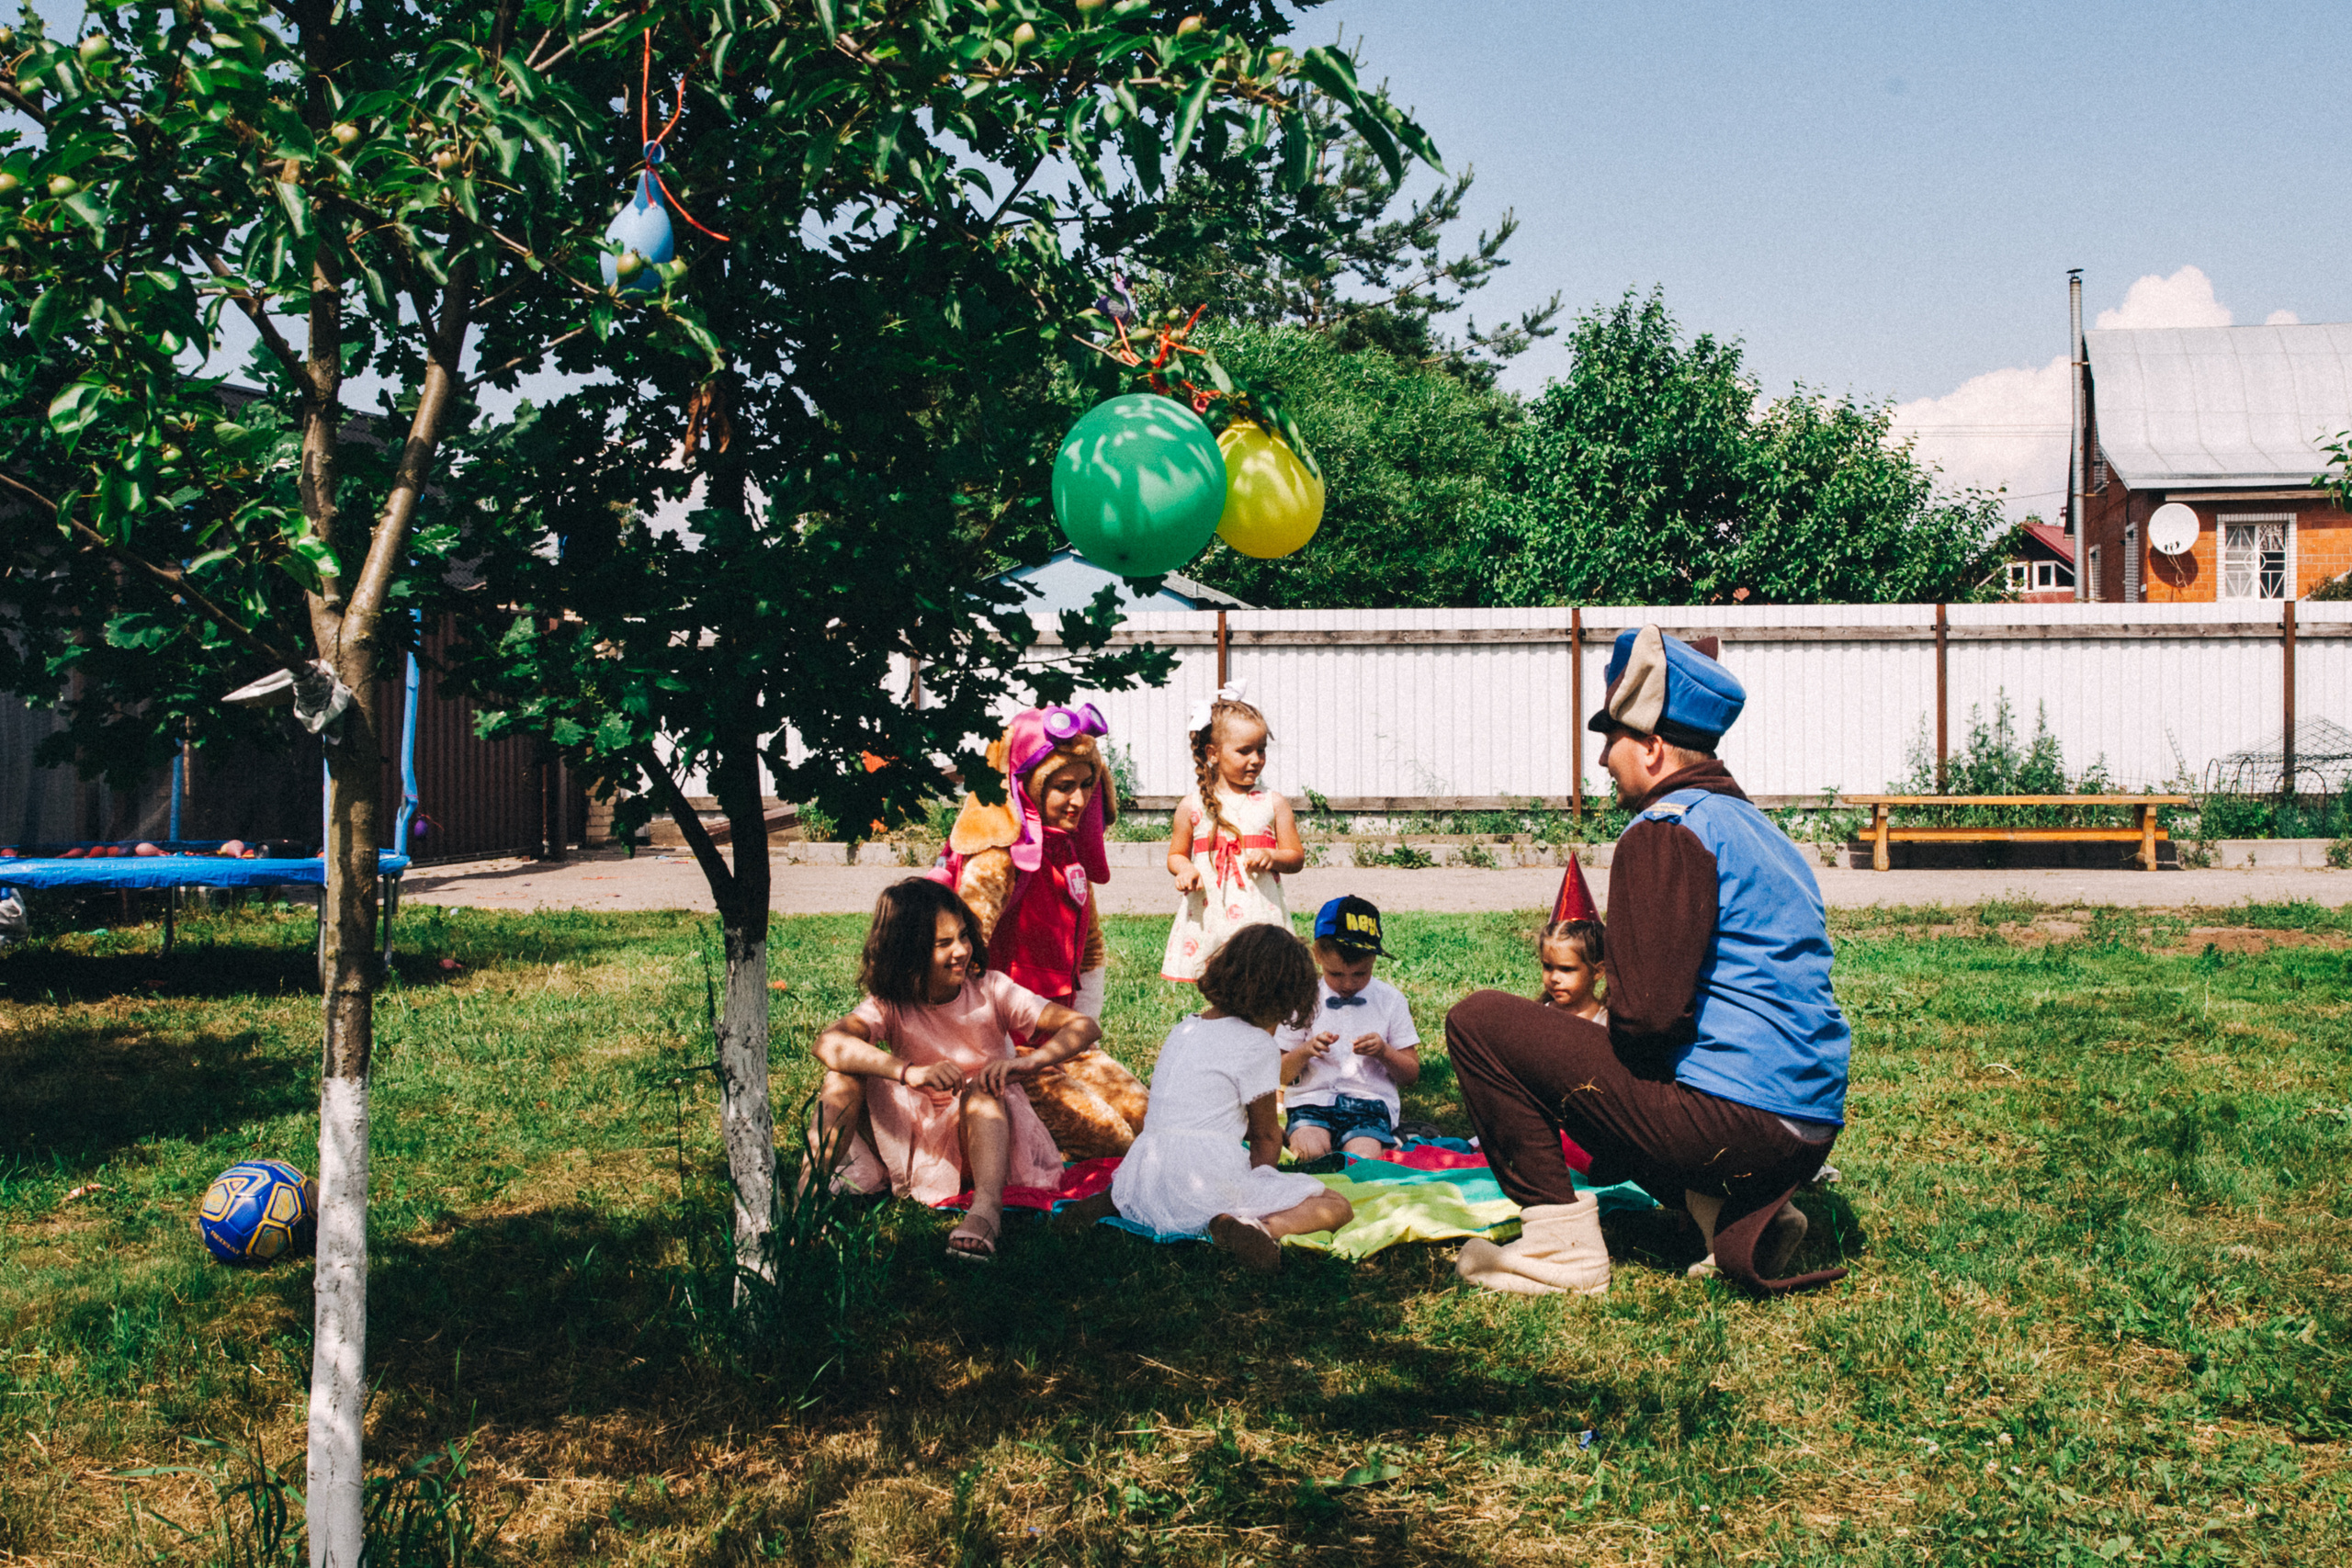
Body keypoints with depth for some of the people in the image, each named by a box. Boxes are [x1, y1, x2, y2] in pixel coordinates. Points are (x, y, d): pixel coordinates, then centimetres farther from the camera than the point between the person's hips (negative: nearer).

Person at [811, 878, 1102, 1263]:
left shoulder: (990, 991, -10)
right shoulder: (890, 1003, -9)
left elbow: (1085, 1027, -18)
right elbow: (828, 1043, -31)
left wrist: (1027, 1062, -38)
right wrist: (909, 1072, -47)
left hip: (985, 1134, -1)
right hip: (914, 1142, 1)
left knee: (981, 1089, -34)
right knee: (847, 1072, -19)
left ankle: (987, 1207, -55)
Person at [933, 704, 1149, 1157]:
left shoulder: (1069, 850, 9)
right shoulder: (1000, 856, -20)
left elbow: (1090, 950, 21)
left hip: (1058, 1044, 9)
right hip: (1010, 1049, -9)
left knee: (1139, 1111, 1)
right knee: (1107, 1138, -15)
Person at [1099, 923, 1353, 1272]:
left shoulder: (1183, 1028, 18)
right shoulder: (1256, 1045, -2)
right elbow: (1266, 1136, 7)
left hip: (1142, 1182, 7)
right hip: (1208, 1176, -7)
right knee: (1337, 1207, -2)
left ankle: (1114, 1199, 10)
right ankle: (1267, 1227, -28)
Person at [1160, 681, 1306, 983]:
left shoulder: (1273, 804, 4)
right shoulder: (1193, 807, 4)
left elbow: (1297, 857, 7)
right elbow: (1176, 855, 14)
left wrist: (1272, 857, -13)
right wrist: (1185, 870, -8)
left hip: (1261, 917, 0)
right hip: (1209, 919, 0)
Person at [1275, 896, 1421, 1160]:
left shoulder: (1390, 1000, 7)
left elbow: (1411, 1073, 9)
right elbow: (1282, 1076, 8)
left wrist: (1384, 1052, -11)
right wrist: (1305, 1051, -13)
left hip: (1370, 1101, 0)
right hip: (1313, 1099, 0)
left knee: (1362, 1156, -29)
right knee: (1309, 1150, -30)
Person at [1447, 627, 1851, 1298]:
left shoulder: (1666, 832, -10)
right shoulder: (1757, 828, 19)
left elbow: (1646, 1011, -18)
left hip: (1729, 1123, -9)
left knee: (1480, 1021, -2)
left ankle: (1564, 1246, -2)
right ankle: (1742, 1218, 12)